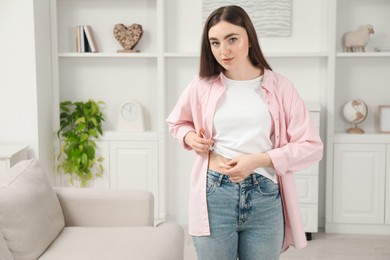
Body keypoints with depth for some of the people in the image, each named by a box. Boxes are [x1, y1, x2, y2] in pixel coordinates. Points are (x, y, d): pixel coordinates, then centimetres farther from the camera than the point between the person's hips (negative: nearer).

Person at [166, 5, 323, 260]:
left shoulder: (279, 86, -2)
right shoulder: (202, 85, 3)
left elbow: (311, 146, -4)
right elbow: (177, 122, 21)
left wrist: (259, 159, -15)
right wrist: (189, 136, -2)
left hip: (265, 199, 0)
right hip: (214, 197, 1)